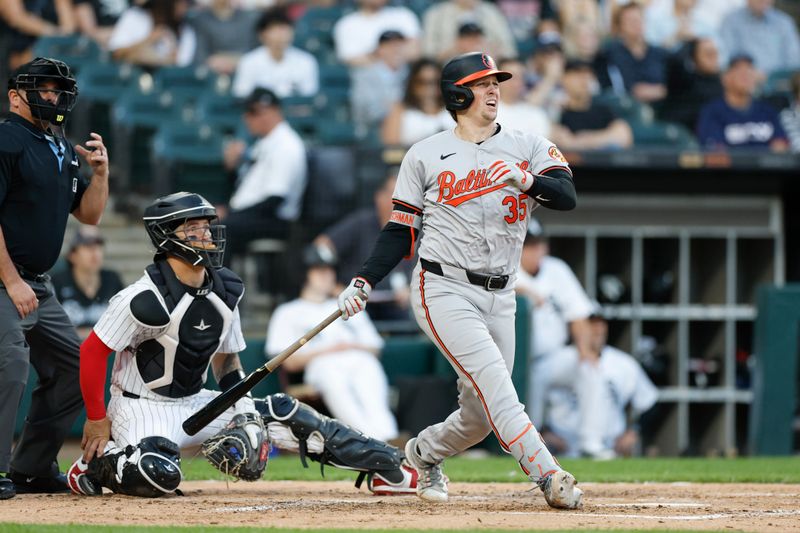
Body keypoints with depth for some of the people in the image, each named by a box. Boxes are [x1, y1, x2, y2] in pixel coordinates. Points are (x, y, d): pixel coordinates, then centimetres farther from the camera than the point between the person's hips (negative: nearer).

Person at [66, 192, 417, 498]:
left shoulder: (225, 291, 3)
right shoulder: (147, 298, -21)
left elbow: (226, 358, 16)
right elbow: (92, 351, -16)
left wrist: (244, 410, 2)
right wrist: (97, 420, -14)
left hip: (194, 403, 7)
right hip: (141, 408, -7)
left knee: (281, 413, -2)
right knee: (160, 476, -36)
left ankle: (386, 467, 1)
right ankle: (95, 464, -6)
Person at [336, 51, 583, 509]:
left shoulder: (529, 147, 7)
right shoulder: (426, 155, 4)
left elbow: (568, 196, -9)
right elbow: (401, 231, 7)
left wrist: (527, 181, -28)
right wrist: (364, 282, -4)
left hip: (499, 297, 4)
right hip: (444, 293, -4)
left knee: (481, 416, 6)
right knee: (495, 386, -21)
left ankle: (424, 452, 34)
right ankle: (549, 476, -25)